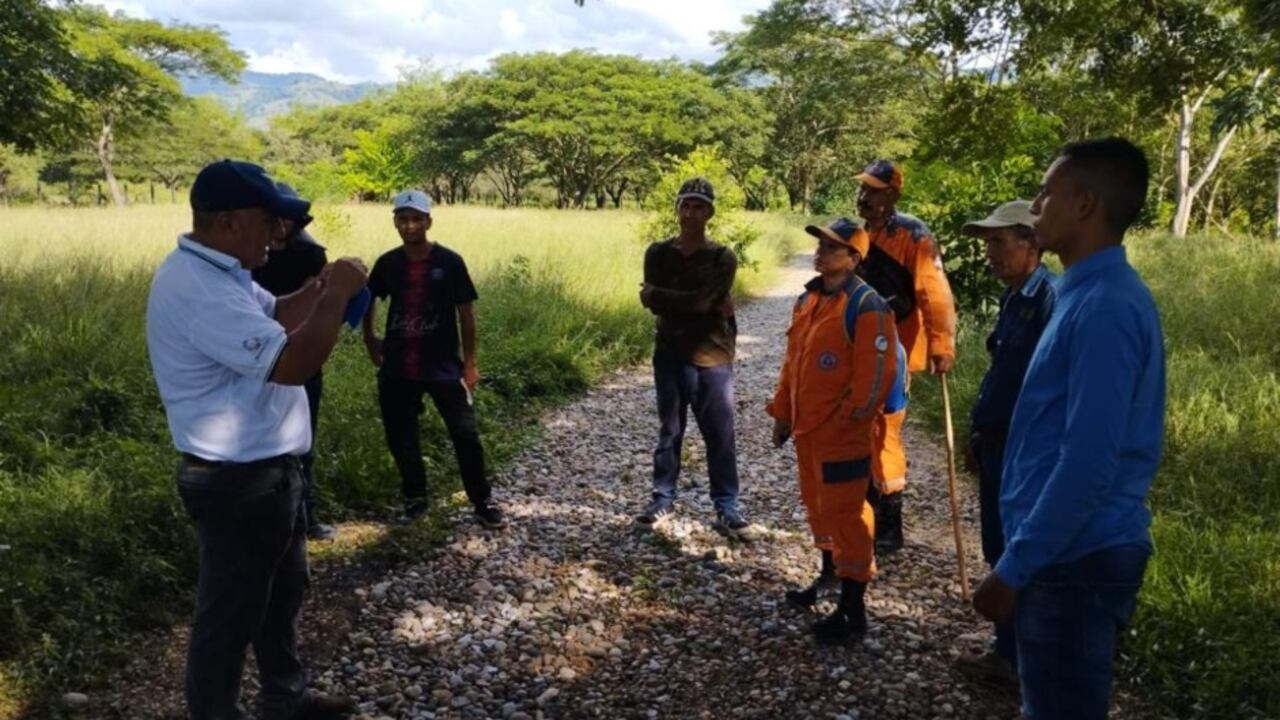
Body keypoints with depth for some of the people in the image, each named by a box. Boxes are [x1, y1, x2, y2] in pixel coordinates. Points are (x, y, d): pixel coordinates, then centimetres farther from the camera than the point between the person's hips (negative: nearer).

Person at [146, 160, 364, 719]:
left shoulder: (219, 272, 7)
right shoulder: (198, 289, -28)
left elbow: (274, 316, 21)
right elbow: (292, 362, -33)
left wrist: (321, 287, 3)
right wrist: (338, 295, -21)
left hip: (267, 471, 11)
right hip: (237, 482, -11)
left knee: (283, 591, 24)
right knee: (231, 611, 7)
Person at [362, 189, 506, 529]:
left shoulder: (449, 262, -8)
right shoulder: (388, 263, 0)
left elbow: (465, 312, -3)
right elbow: (368, 300, 19)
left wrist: (469, 363, -4)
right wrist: (369, 338, 13)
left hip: (444, 366, -3)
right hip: (397, 368, 3)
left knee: (465, 434, -2)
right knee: (400, 437, 11)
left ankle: (482, 502, 12)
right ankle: (415, 497, 30)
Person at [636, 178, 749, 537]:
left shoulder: (723, 258, -3)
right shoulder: (658, 253, 3)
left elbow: (702, 300, -18)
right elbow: (652, 302, -10)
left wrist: (657, 294, -10)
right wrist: (698, 305, -16)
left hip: (713, 357, -2)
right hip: (671, 355, 2)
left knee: (720, 435, 3)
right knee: (669, 431, 12)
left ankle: (727, 507, 12)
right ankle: (663, 498, 24)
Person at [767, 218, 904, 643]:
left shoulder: (866, 307, -17)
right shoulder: (808, 299, 9)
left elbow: (874, 375, -20)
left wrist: (848, 421, -17)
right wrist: (782, 413, 15)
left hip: (843, 433, -8)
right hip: (807, 427, 8)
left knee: (846, 513, -2)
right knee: (818, 505, 21)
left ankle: (853, 610, 8)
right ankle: (829, 577, 41)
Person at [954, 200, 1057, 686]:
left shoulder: (1050, 299, -18)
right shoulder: (1013, 297, 12)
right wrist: (977, 433, 19)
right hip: (998, 444, 9)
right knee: (1001, 553, 17)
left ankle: (1017, 659, 16)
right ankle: (1011, 650, 30)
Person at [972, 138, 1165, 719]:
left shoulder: (1104, 306, -21)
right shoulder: (1094, 295, 11)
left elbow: (1088, 462, -25)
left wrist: (1014, 567, -19)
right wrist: (1022, 555, 21)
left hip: (1076, 559, -10)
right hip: (1075, 551, 10)